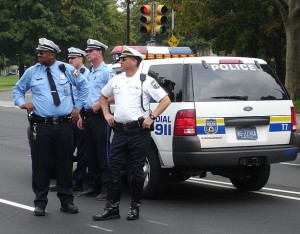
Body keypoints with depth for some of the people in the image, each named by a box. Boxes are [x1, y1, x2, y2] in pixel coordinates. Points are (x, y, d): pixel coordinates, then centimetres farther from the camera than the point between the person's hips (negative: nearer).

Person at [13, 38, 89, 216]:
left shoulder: (66, 69, 4)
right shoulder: (32, 72, 5)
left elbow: (83, 86, 16)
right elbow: (18, 89, 19)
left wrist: (77, 107, 11)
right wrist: (22, 103, 0)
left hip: (64, 125, 0)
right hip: (41, 126, 0)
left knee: (65, 163, 6)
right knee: (41, 165, 0)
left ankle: (67, 201, 17)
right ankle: (40, 203, 10)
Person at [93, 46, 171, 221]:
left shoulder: (146, 81, -4)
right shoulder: (116, 80, 12)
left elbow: (166, 100, -5)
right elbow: (103, 96, 28)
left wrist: (151, 117, -11)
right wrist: (107, 114, 15)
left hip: (139, 132, -5)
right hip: (119, 131, 5)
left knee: (137, 170, 2)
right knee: (114, 169, 3)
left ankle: (135, 208, 13)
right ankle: (112, 208, 8)